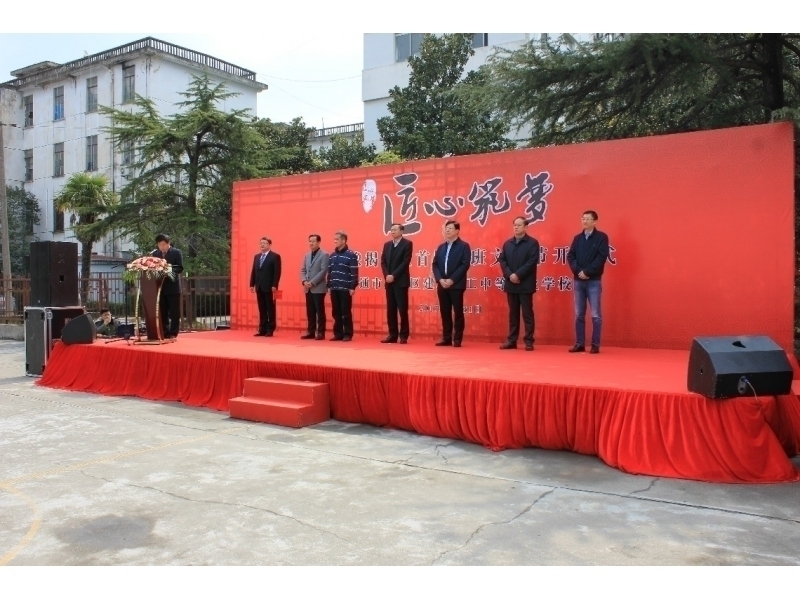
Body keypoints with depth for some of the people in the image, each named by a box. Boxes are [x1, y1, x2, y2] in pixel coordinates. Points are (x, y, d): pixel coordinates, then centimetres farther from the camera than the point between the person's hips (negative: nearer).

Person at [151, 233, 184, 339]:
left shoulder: (177, 252, -1)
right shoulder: (155, 253, 9)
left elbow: (180, 268, -8)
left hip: (173, 287, -3)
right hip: (160, 287, 3)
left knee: (174, 312, 1)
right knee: (162, 312, 7)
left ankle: (173, 334, 7)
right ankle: (164, 333, 13)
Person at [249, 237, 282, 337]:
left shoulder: (275, 256, -3)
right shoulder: (256, 256, 17)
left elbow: (277, 272, -10)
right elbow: (253, 271, 16)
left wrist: (274, 285, -17)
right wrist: (252, 284, 8)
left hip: (269, 287, -6)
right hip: (259, 287, 6)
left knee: (270, 309, 0)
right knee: (261, 309, 8)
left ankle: (270, 330, 3)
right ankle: (262, 329, 11)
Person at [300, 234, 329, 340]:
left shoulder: (324, 255, -5)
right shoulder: (307, 256, 17)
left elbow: (323, 271, -13)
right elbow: (302, 270, 16)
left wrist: (312, 282, -17)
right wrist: (304, 281, -3)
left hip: (318, 288, -6)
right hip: (308, 289, 7)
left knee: (320, 311, -3)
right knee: (310, 311, 9)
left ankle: (321, 332, 2)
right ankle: (311, 331, 15)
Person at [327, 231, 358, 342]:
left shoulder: (351, 255, -6)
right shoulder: (332, 255, 13)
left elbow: (354, 273, -9)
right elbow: (329, 272, 16)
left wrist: (352, 287, -13)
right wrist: (329, 285, 11)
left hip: (345, 289, -6)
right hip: (334, 289, 6)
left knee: (346, 313, -1)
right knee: (336, 313, 8)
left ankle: (348, 334, 6)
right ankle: (338, 334, 15)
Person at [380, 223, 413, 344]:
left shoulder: (407, 244, -2)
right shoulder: (387, 245, 16)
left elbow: (405, 262, -11)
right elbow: (383, 262, 10)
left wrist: (393, 275, -15)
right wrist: (387, 275, -6)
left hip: (401, 281, -5)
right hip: (389, 282, 6)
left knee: (403, 310, -4)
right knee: (390, 310, 6)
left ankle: (403, 336, 2)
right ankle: (393, 335, 11)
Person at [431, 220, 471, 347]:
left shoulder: (464, 246, -1)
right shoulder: (441, 247, 16)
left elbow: (465, 265, -10)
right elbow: (435, 264, 10)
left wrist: (452, 280, -16)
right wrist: (440, 279, -7)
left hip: (456, 285, -5)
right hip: (442, 285, 5)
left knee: (458, 312, -1)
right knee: (445, 312, 7)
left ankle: (457, 339, 4)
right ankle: (446, 338, 13)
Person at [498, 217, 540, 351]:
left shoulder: (532, 243, -2)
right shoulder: (507, 243, 14)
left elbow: (532, 262, -12)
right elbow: (502, 260, 6)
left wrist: (518, 275, -18)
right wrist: (509, 275, -10)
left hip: (525, 284, -5)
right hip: (511, 284, 5)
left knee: (527, 313, -1)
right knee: (513, 313, 10)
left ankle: (529, 341, 4)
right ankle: (511, 340, 14)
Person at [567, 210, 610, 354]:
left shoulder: (601, 237, -1)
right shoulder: (577, 238, 12)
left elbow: (602, 257, -10)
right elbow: (570, 256, 6)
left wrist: (587, 272, -14)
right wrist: (578, 271, -10)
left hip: (594, 281, -4)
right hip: (578, 281, 4)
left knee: (595, 315, -2)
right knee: (579, 314, 7)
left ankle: (595, 345, 4)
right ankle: (580, 344, 13)